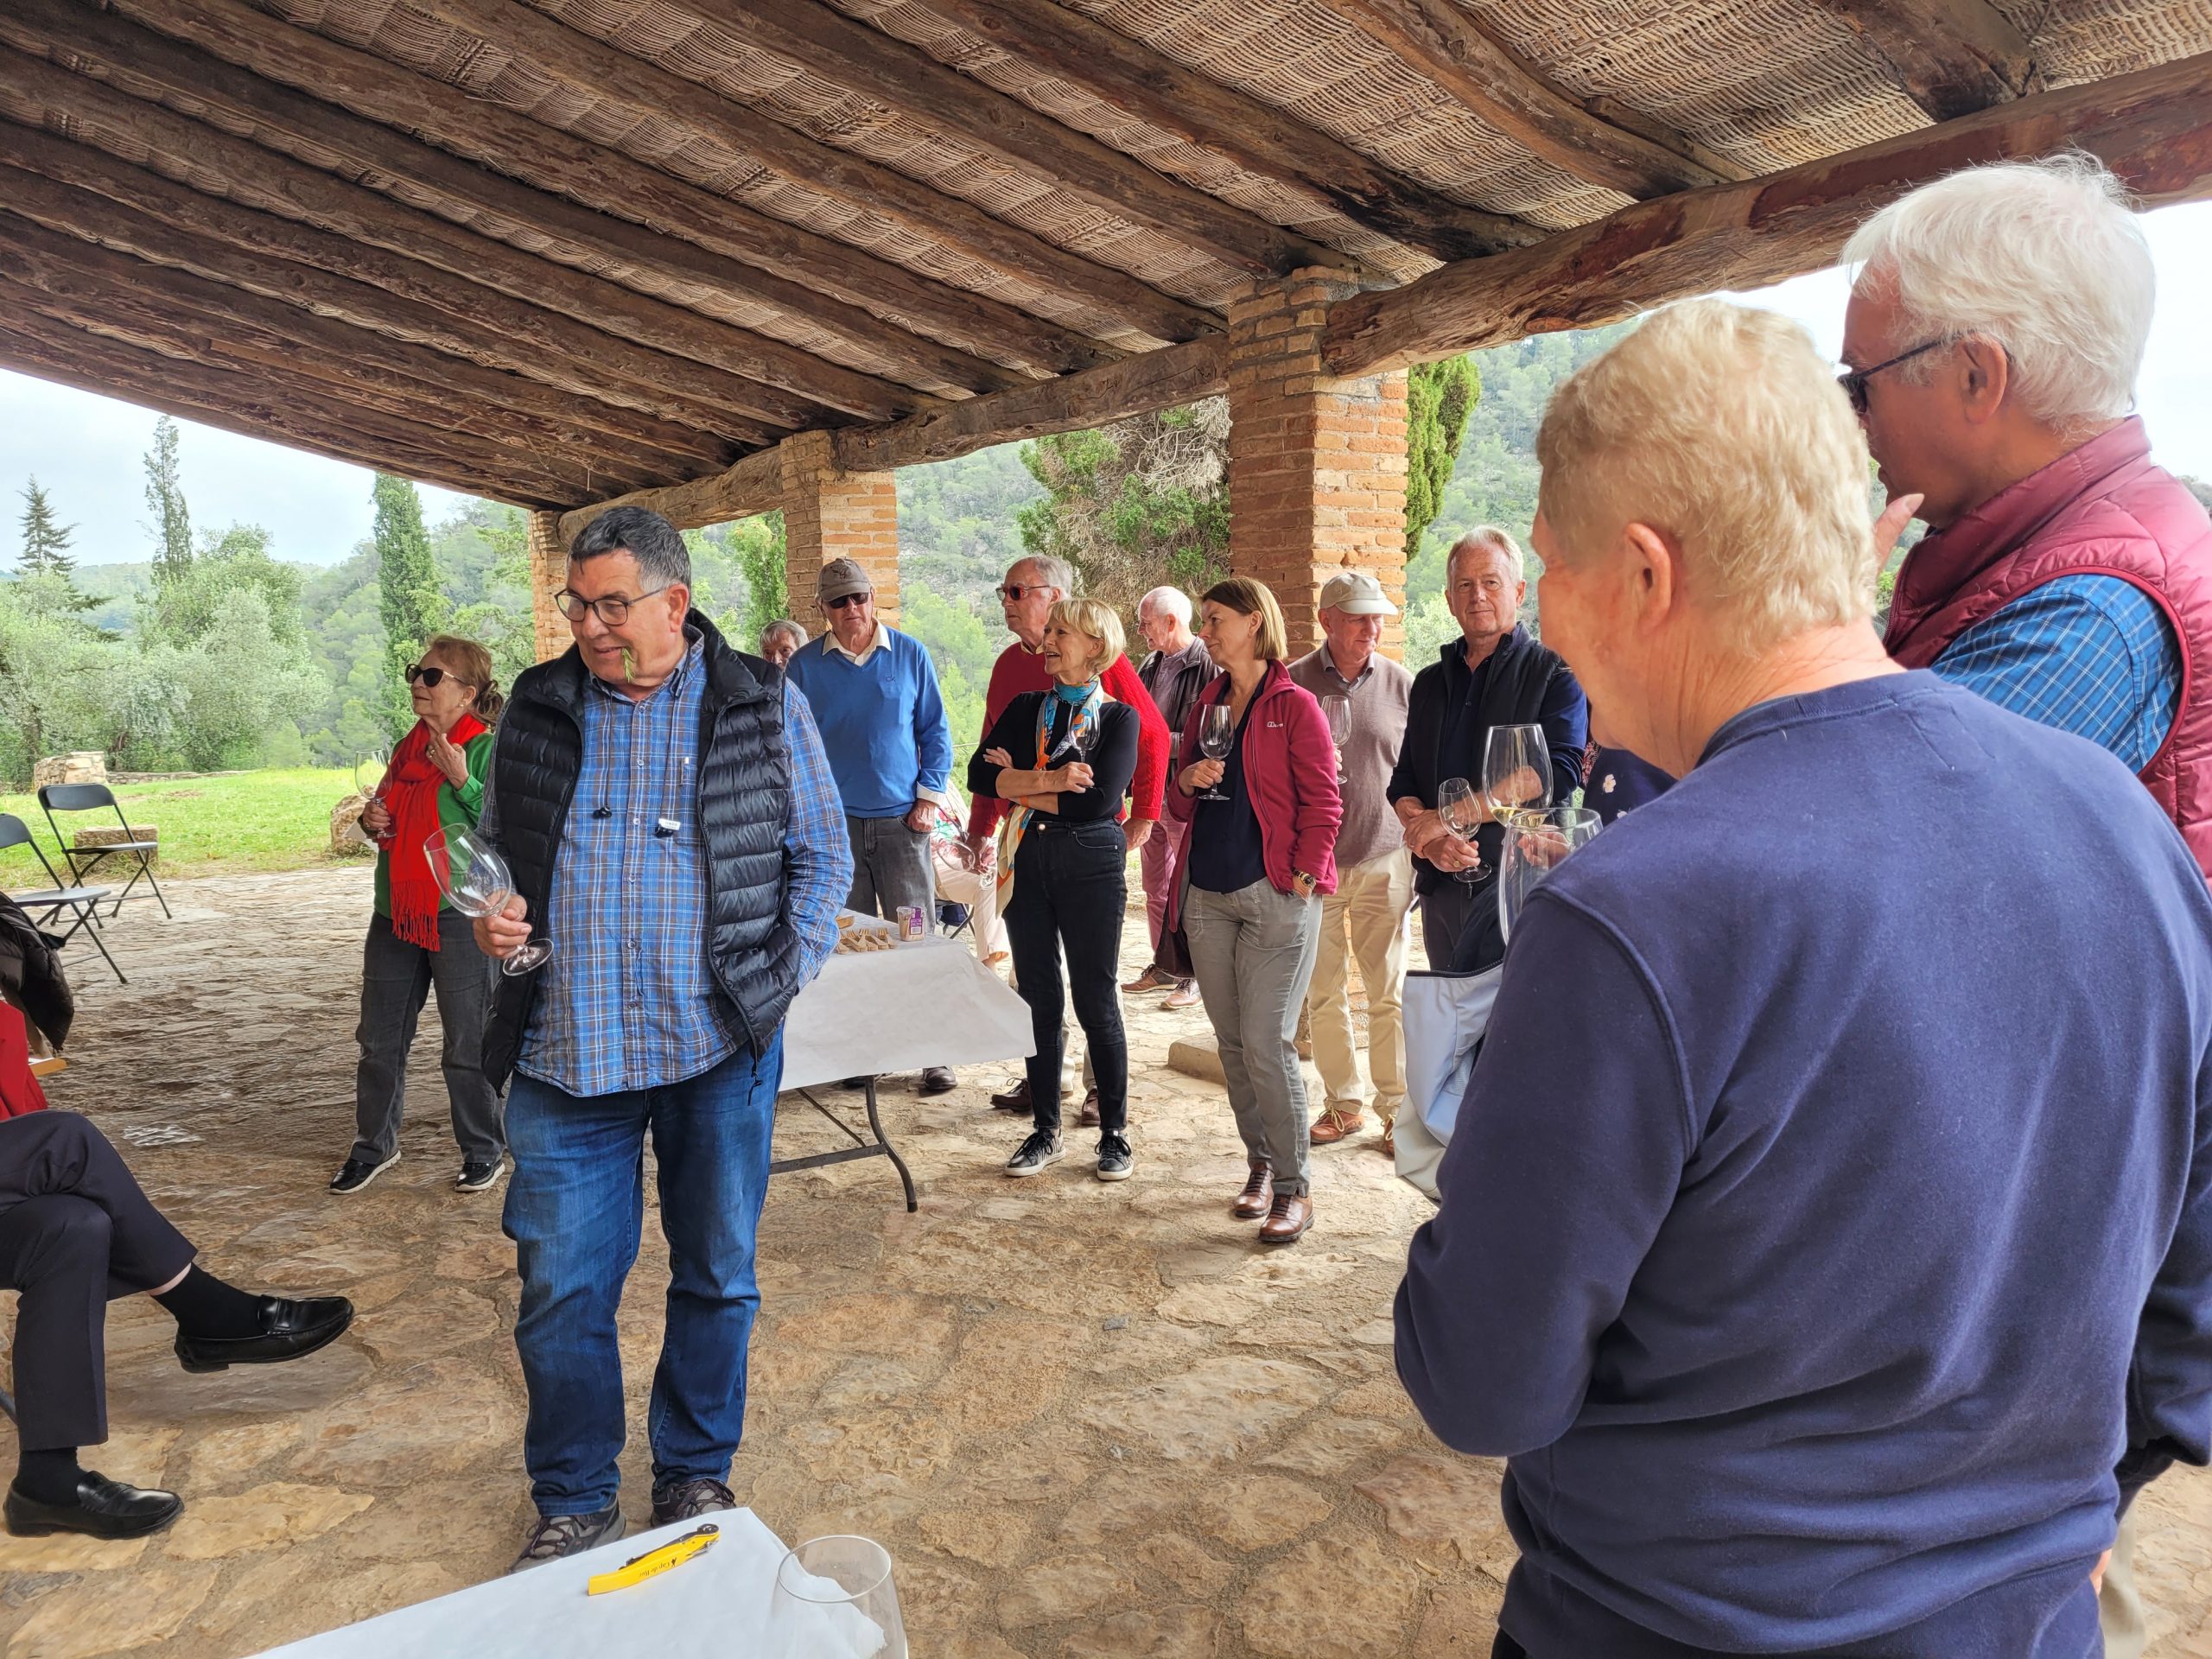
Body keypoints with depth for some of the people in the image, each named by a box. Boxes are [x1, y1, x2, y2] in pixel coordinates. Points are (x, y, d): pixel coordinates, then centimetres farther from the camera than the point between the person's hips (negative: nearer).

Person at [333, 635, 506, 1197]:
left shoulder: (488, 751, -10)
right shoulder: (408, 749, 13)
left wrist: (462, 780, -24)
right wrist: (371, 820, 5)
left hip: (459, 916, -7)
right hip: (396, 912, 8)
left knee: (467, 1046, 4)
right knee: (379, 1039, 15)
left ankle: (484, 1151, 20)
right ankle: (374, 1144, 32)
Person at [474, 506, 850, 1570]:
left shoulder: (764, 705, 1)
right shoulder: (537, 707, 7)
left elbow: (822, 853, 5)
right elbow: (497, 846, 18)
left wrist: (784, 974, -5)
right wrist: (490, 916, -2)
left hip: (718, 1045, -1)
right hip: (565, 1052, 2)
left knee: (717, 1276, 12)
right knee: (559, 1288, 6)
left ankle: (696, 1477, 33)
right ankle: (574, 1503, 28)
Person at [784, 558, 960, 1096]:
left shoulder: (910, 654, 4)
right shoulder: (804, 666, 5)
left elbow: (935, 731, 8)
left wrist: (928, 796, -1)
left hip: (901, 819, -1)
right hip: (835, 821, 1)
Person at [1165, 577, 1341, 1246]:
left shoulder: (1295, 706, -4)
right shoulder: (1205, 706, 15)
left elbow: (1322, 803, -6)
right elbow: (1180, 808, 19)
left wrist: (1304, 877, -14)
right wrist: (1187, 781, -2)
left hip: (1275, 895, -6)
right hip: (1207, 895, 7)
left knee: (1266, 1044, -8)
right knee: (1231, 1042, 11)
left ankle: (1293, 1188, 4)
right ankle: (1260, 1165, 25)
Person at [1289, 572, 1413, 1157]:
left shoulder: (1400, 683, 3)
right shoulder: (1291, 684, 0)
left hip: (1383, 860, 0)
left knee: (1389, 993, 3)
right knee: (1323, 994, 6)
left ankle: (1396, 1108, 15)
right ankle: (1344, 1103, 21)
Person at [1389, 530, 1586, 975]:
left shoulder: (1555, 673, -1)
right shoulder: (1430, 682, 16)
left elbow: (1556, 775, -15)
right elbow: (1402, 782, 11)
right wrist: (1429, 839, -11)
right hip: (1440, 884, 5)